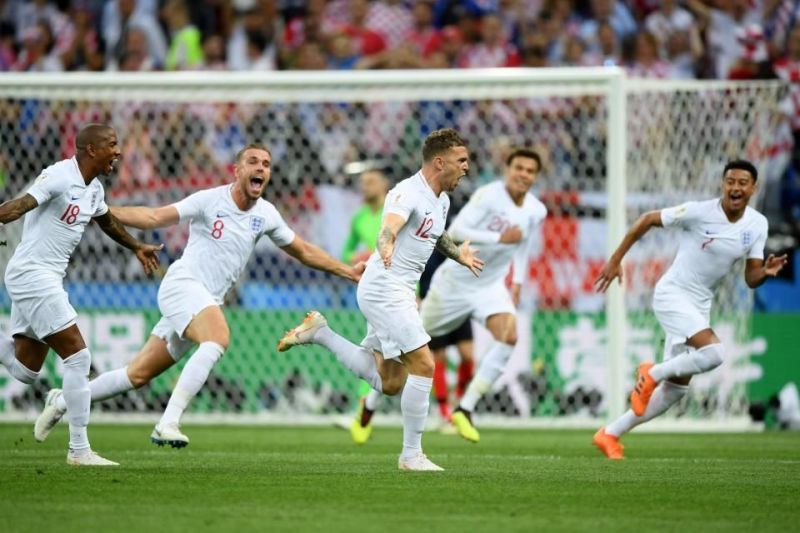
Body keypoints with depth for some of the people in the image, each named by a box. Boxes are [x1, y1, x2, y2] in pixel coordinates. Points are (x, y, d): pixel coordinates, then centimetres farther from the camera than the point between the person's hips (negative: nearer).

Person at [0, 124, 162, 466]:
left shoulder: (94, 190, 14)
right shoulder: (59, 177, -15)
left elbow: (107, 220, 35)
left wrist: (136, 247, 49)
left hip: (46, 280, 9)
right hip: (33, 274, -9)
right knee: (77, 356, -10)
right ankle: (78, 449, -5)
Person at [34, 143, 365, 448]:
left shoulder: (265, 215, 9)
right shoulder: (210, 201, -8)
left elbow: (303, 251, 22)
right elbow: (155, 218, -9)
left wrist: (347, 271, 18)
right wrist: (104, 211, -20)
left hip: (207, 302, 7)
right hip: (183, 284, -7)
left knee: (139, 374, 6)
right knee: (218, 338, -34)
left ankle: (63, 402, 21)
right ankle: (168, 424, -36)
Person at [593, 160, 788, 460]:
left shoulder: (757, 225, -1)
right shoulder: (699, 212, -17)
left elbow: (751, 279, 2)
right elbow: (647, 220, -7)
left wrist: (766, 272, -21)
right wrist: (616, 260, -7)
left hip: (700, 306, 7)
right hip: (672, 295, -7)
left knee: (675, 390, 8)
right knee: (714, 353, -29)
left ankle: (610, 435, 21)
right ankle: (653, 373, -4)